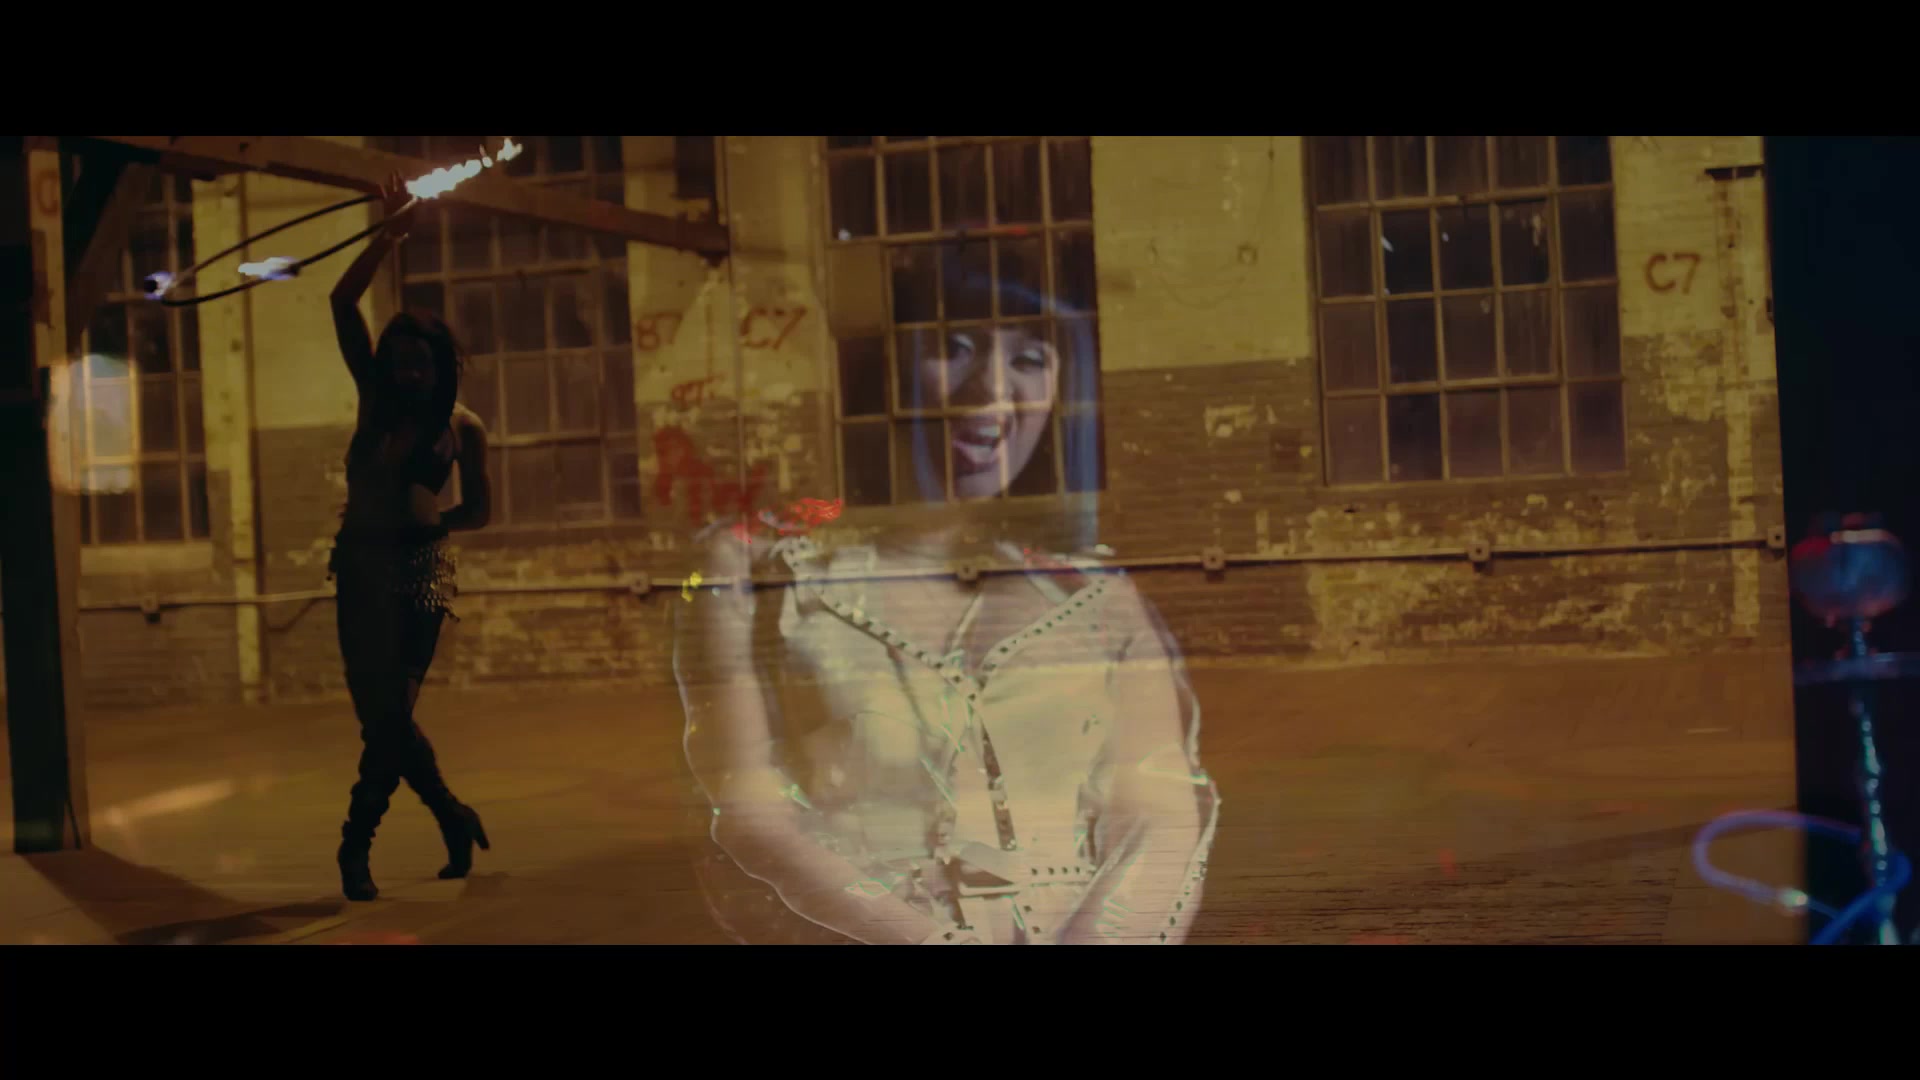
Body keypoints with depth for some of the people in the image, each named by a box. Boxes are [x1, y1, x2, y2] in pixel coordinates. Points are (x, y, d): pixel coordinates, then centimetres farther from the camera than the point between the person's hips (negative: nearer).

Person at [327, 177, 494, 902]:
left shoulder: (462, 426, -4)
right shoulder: (376, 401, 0)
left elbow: (480, 508, 3)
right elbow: (343, 303, -7)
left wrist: (435, 520, -18)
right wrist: (391, 235, -15)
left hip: (422, 575, -2)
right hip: (364, 570, 2)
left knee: (388, 718, -2)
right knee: (386, 717, -2)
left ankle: (356, 849, 12)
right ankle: (454, 819, 16)